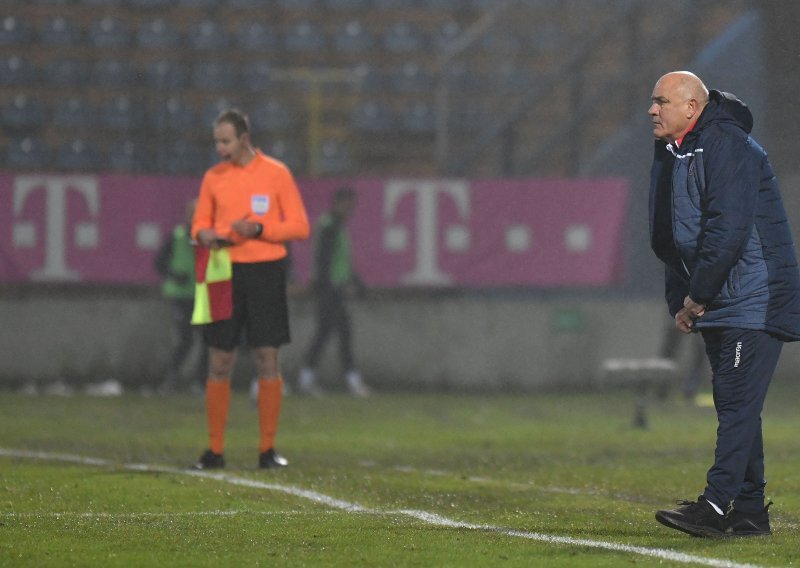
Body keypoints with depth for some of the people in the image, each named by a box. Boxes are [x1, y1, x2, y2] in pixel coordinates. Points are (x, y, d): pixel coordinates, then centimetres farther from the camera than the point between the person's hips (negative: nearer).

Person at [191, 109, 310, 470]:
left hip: (266, 273, -2)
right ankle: (214, 450, 7)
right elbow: (200, 223, 14)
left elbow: (300, 227, -2)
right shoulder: (213, 177, 8)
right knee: (219, 363, 1)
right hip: (225, 273, 2)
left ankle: (267, 449, 4)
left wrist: (258, 229, -16)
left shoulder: (276, 173, 0)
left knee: (268, 362, -2)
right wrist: (203, 235, -10)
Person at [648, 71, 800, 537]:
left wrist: (697, 296, -17)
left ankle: (716, 506, -20)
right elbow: (670, 238, 21)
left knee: (738, 402, -13)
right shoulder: (670, 155, 15)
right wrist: (680, 302, 10)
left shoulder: (726, 145, -15)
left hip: (755, 301, -10)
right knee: (734, 406, 10)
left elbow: (728, 230, -23)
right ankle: (750, 512, 14)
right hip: (715, 306, 10)